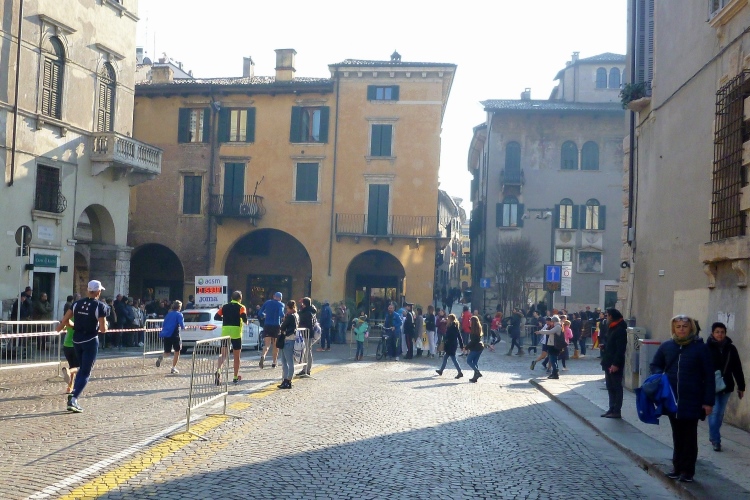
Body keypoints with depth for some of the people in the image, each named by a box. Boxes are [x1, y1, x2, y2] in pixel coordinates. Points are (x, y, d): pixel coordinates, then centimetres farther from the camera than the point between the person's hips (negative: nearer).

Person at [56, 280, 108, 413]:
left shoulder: (77, 303, 4)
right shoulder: (100, 306, -11)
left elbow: (65, 320, 3)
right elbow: (103, 330, -13)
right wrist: (105, 325, 8)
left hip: (76, 340, 5)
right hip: (90, 341, -5)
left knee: (82, 368, 23)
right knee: (86, 373, -1)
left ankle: (73, 395, 17)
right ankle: (73, 399, -14)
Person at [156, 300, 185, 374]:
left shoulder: (168, 314, 14)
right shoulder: (179, 314, -4)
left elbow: (163, 325, 14)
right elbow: (182, 325, -14)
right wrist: (184, 327, 7)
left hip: (166, 335, 5)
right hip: (174, 335, -5)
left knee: (167, 352, 14)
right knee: (177, 351, 12)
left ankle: (161, 357, -21)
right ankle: (173, 368, 10)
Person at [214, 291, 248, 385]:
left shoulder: (224, 307, 11)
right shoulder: (241, 307, -1)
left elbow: (216, 317, 7)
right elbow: (244, 318, -16)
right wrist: (245, 322, 5)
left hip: (225, 333, 2)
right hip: (236, 333, -2)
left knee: (223, 354, 3)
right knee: (236, 356, 10)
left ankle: (218, 370, -25)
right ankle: (236, 377, 15)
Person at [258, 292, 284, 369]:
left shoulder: (267, 302, 9)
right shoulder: (281, 304, 0)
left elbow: (260, 313, 8)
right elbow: (281, 314, -18)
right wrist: (284, 319, 1)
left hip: (267, 325, 1)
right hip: (276, 326, -1)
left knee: (267, 344, -5)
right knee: (276, 345, 14)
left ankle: (263, 356, -36)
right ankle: (274, 363, 18)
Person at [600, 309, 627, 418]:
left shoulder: (620, 330, -15)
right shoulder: (611, 328, 15)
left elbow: (621, 349, -21)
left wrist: (616, 364, -24)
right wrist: (605, 361, 15)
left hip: (615, 365, -9)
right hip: (609, 364, 9)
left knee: (617, 387, -3)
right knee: (610, 387, 13)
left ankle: (617, 411, 2)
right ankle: (612, 409, 19)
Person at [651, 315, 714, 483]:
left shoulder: (701, 348, -6)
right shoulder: (666, 347, 4)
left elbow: (709, 377, -5)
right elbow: (655, 365, 18)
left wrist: (709, 401, -9)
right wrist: (660, 376, -4)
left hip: (692, 401, -3)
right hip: (672, 399, 4)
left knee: (690, 436, 6)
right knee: (677, 435, 13)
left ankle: (688, 471, 14)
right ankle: (677, 467, 23)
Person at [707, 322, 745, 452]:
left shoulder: (731, 348, 2)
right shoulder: (707, 348, -8)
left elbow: (737, 369, 7)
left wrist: (741, 386, 8)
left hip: (726, 386, 4)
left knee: (720, 413, 13)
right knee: (714, 413, -5)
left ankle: (713, 437, 28)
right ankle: (716, 440, 2)